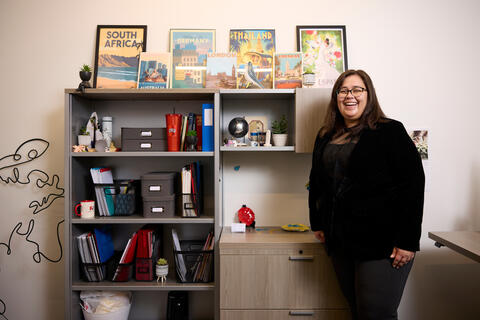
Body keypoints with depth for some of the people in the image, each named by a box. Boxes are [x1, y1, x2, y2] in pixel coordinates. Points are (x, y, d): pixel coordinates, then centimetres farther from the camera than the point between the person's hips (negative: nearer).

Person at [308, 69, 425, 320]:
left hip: (381, 243, -5)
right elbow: (316, 183, 20)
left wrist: (408, 240, -16)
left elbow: (413, 184, -12)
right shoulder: (326, 137, 12)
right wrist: (317, 224, 15)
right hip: (339, 242, 6)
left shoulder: (390, 132, -6)